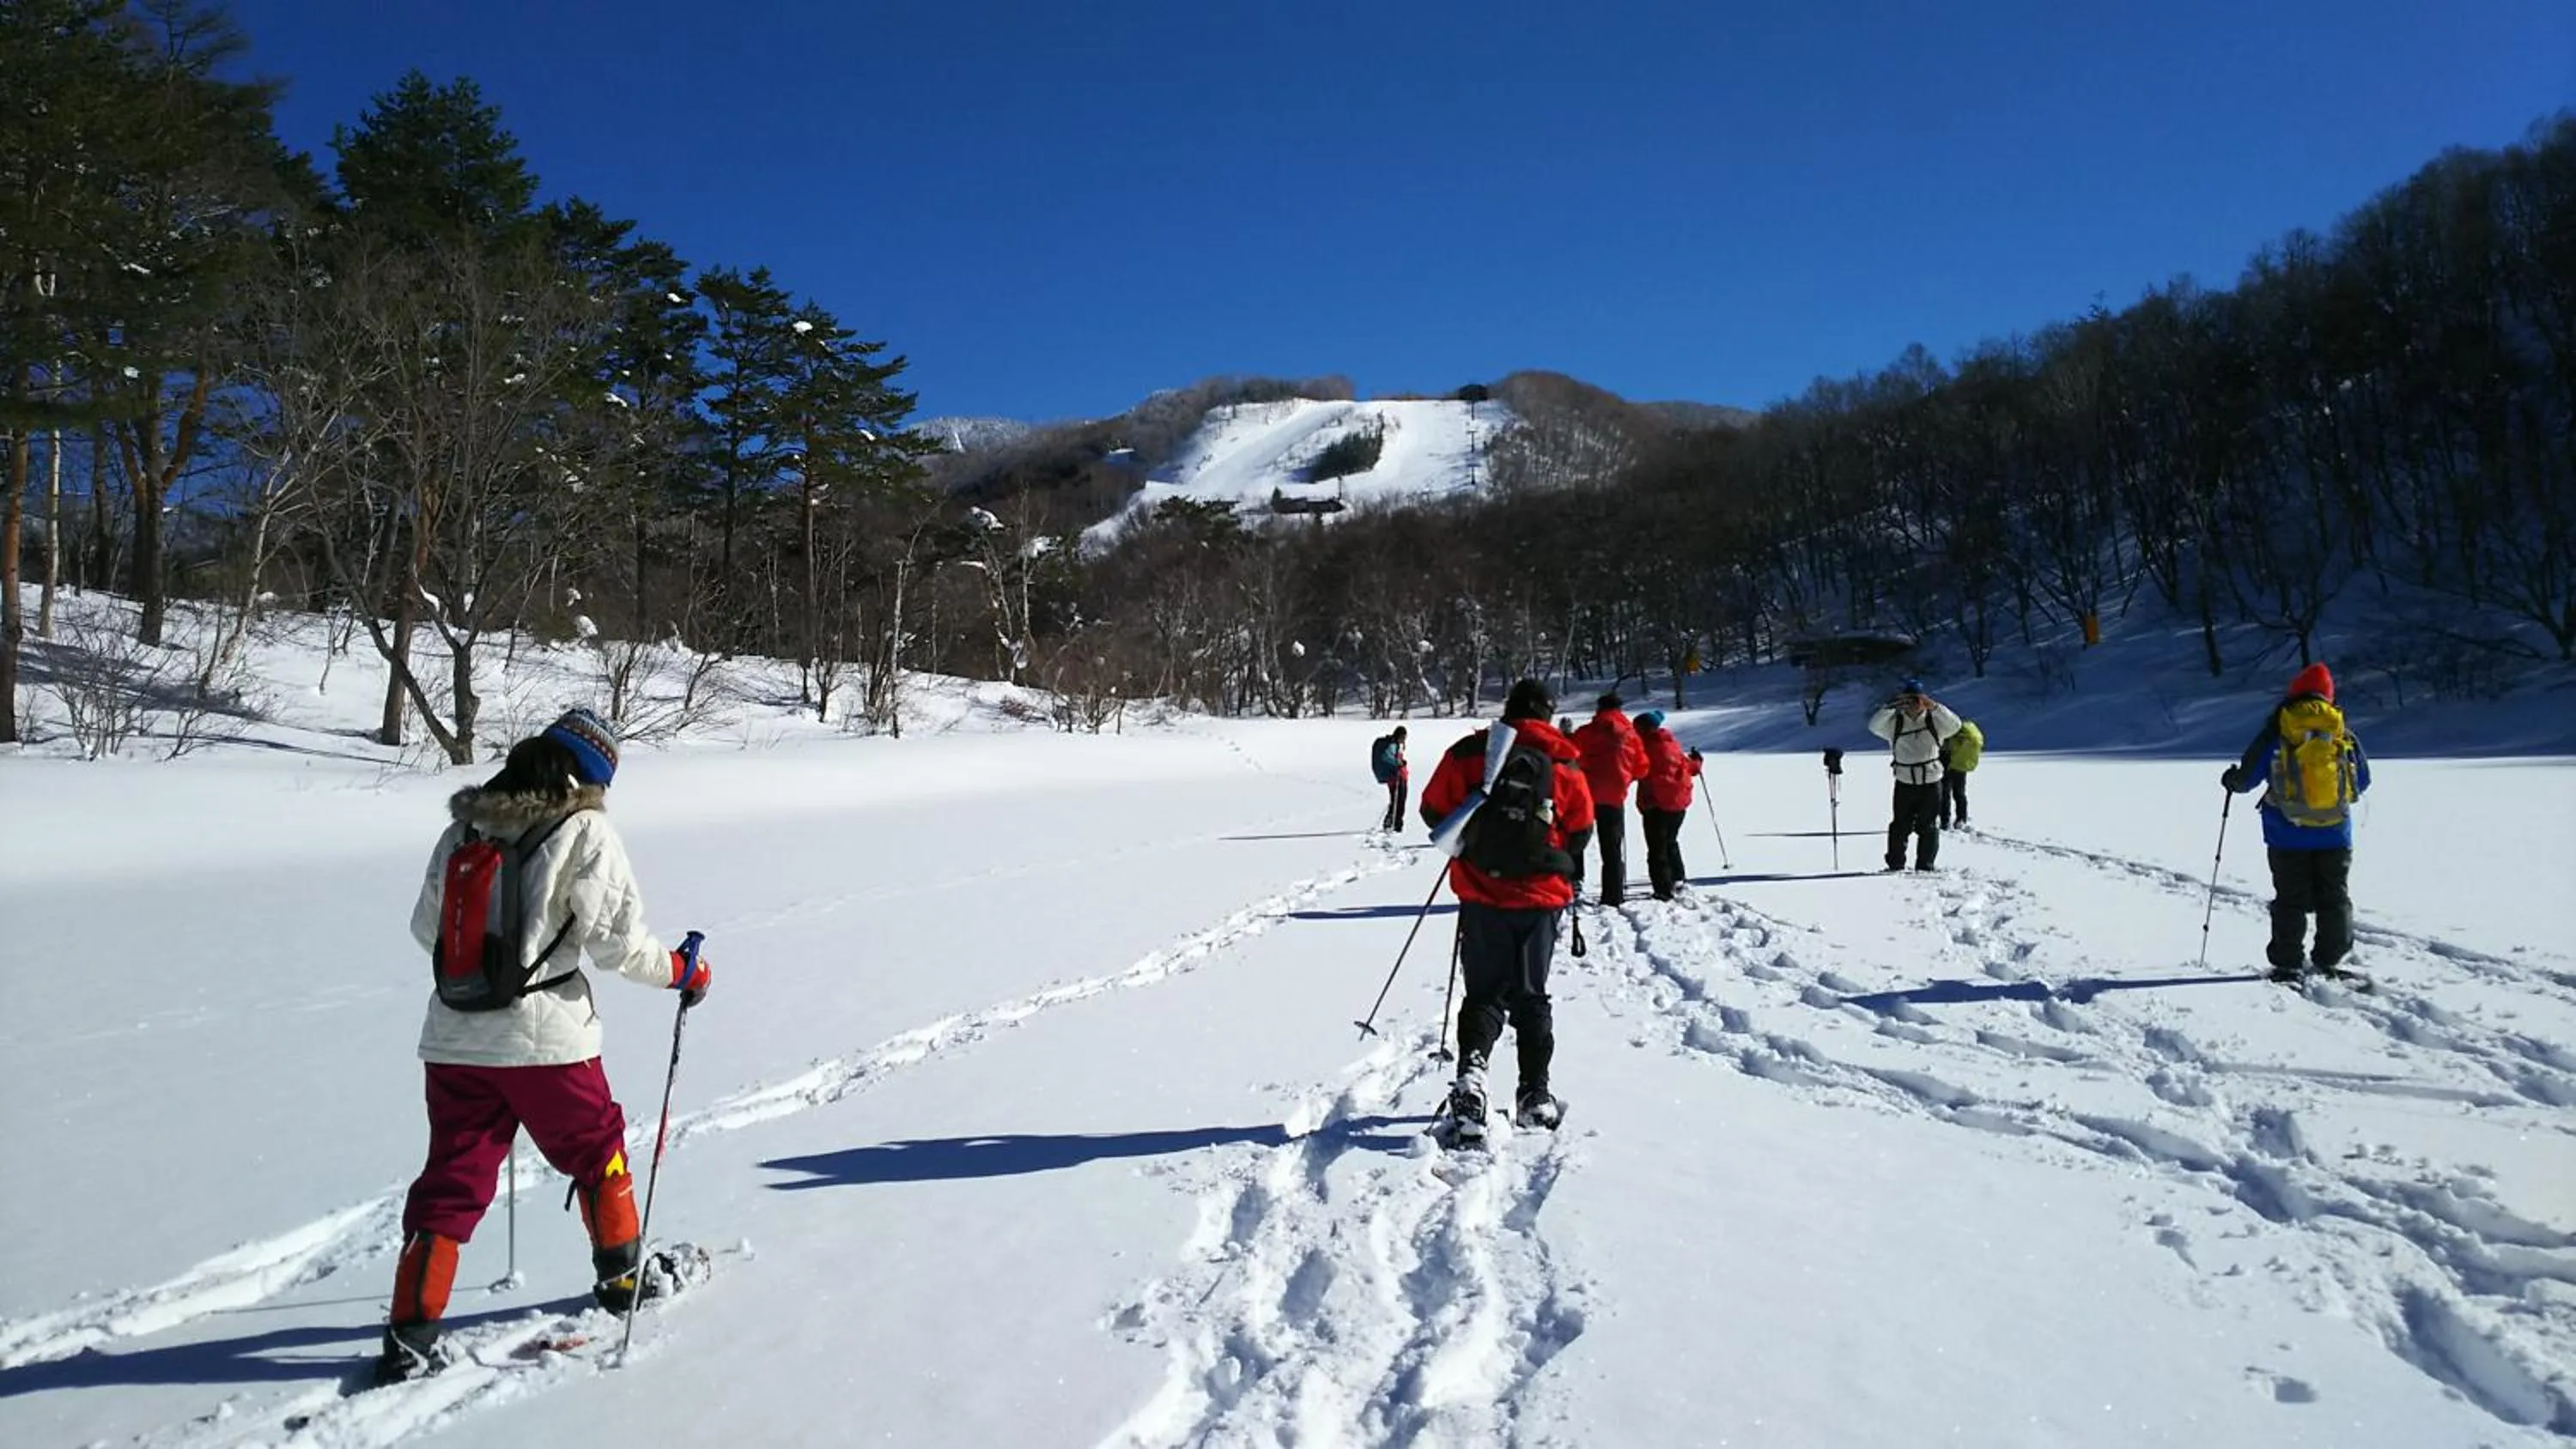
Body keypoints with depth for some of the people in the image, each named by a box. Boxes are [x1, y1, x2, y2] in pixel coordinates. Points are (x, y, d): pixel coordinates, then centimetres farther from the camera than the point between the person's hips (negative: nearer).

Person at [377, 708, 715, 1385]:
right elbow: (616, 940, -11)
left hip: (454, 1037, 4)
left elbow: (427, 928, 15)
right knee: (595, 1149, 18)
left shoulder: (463, 826, 7)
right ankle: (622, 1273, 33)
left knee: (452, 1179, 11)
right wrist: (681, 969, 6)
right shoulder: (585, 832, -10)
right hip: (545, 1036, -4)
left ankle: (410, 1335, 7)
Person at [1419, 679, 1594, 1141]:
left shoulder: (1467, 754, -3)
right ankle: (1534, 1095, 15)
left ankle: (1471, 1073, -15)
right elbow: (1580, 833, 4)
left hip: (1481, 895, 0)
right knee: (1530, 997, 14)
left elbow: (1434, 811, 3)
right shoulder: (1564, 764, -2)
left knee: (1484, 993, 9)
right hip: (1541, 898, 0)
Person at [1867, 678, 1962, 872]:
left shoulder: (1934, 720, -2)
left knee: (1928, 828, 6)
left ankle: (1925, 867, 16)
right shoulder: (1894, 722, -2)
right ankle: (1895, 865, 14)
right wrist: (1891, 706, -33)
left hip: (1931, 782, 0)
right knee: (1901, 826, 3)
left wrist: (1933, 706, -32)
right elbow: (1874, 726, -19)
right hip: (1905, 783, 0)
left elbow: (1954, 726, -20)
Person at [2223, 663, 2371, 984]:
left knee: (2290, 900, 4)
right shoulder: (2344, 734, 1)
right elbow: (2362, 780, 12)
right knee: (2334, 898, 14)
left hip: (2288, 834, -2)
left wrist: (2232, 779, 17)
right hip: (2335, 834, 2)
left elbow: (2248, 775, -5)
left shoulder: (2276, 732, -8)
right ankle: (2330, 960, 18)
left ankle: (2289, 964, 5)